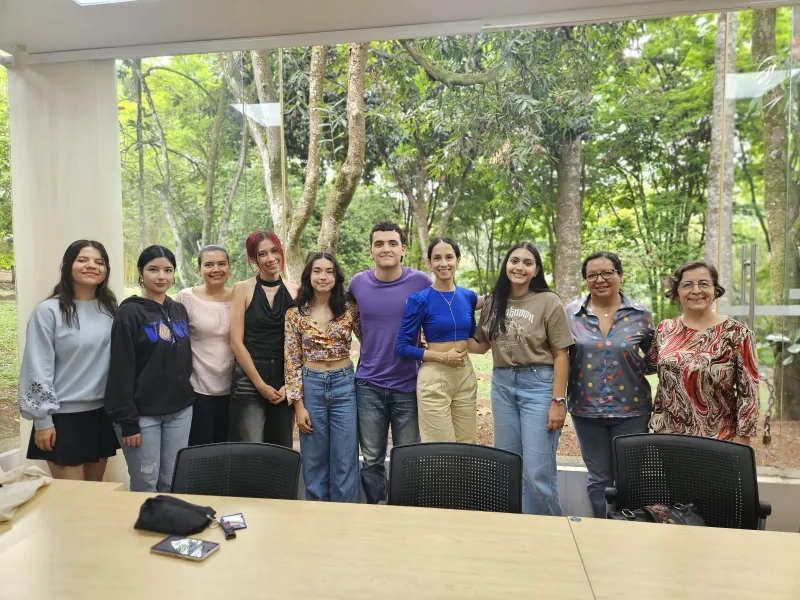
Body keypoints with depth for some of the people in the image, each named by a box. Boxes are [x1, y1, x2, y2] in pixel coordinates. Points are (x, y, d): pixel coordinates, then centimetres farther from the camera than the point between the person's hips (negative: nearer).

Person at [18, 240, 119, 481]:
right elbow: (37, 370, -10)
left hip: (103, 412, 5)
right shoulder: (49, 311, -11)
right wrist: (42, 419, -9)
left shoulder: (110, 308, 5)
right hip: (64, 415, -5)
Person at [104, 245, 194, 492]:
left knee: (173, 483, 13)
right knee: (145, 485, 5)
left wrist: (187, 396, 9)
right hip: (143, 413, -5)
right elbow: (121, 371, -12)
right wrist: (127, 421, -14)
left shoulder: (180, 311, 9)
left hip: (180, 410, 5)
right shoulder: (130, 313, -9)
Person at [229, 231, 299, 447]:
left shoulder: (295, 291, 5)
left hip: (285, 382, 3)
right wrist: (260, 384, -9)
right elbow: (236, 342, -5)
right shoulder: (242, 289, -1)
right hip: (249, 380, -2)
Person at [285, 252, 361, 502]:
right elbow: (292, 361, -1)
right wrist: (299, 404, -5)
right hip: (311, 386, 0)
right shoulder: (295, 313, -2)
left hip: (344, 385, 0)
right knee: (314, 464, 10)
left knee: (345, 463, 5)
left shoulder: (349, 309, -1)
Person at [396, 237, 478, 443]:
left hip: (466, 375, 5)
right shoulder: (420, 299, -9)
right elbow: (402, 347, -9)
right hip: (434, 378, -5)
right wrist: (443, 357, -14)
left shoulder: (469, 296, 6)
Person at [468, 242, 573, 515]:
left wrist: (558, 401, -12)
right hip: (502, 385, 5)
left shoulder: (548, 301, -8)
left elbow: (561, 355, -8)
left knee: (538, 472, -3)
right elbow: (481, 345, 14)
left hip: (539, 385, -5)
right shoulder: (493, 301, 7)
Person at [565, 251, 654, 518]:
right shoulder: (571, 313, -2)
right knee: (598, 478, 13)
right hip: (586, 409, 1)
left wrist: (641, 363, -9)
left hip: (630, 409, 0)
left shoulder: (640, 314, -2)